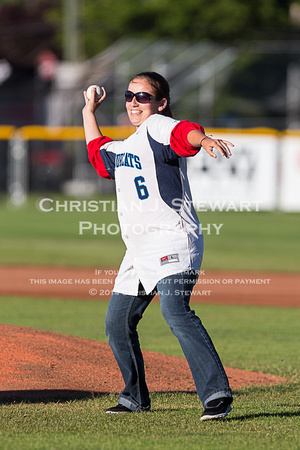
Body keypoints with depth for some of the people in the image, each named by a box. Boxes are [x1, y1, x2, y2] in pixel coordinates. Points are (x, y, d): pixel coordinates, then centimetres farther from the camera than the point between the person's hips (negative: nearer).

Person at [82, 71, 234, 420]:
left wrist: (203, 140, -48)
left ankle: (217, 394, -33)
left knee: (174, 310, -28)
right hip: (138, 253, 10)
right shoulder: (122, 149, 24)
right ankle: (136, 396, 31)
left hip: (172, 240, -10)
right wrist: (89, 112, 44)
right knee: (117, 323, 13)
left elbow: (183, 132, -27)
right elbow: (97, 152, 46)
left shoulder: (158, 126, -3)